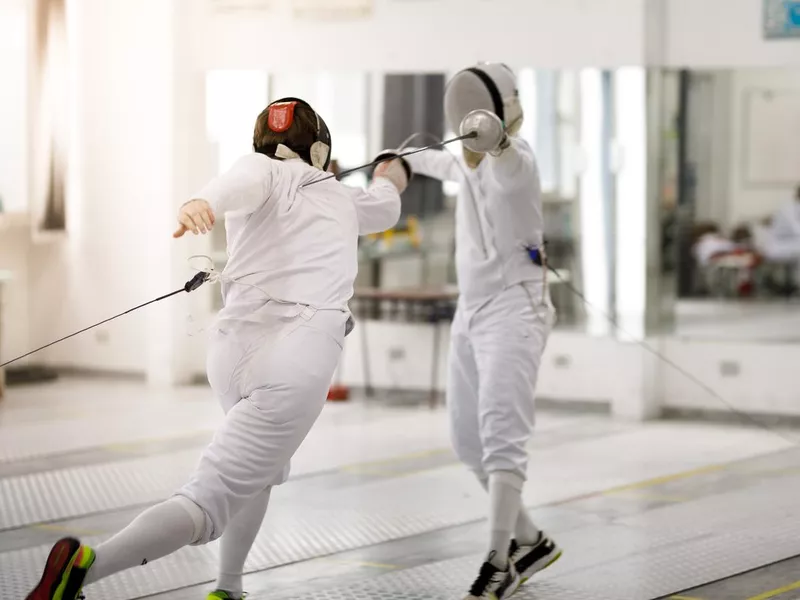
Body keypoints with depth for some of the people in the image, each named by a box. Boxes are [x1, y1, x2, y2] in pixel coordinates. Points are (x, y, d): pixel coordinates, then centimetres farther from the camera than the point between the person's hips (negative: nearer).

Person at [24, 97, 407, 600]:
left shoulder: (264, 171, 14)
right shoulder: (342, 198, 21)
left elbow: (242, 184, -14)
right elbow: (384, 210, 47)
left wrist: (201, 204, -36)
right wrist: (390, 182, 70)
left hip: (235, 351, 3)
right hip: (298, 364, -3)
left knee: (261, 465, 35)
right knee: (206, 509, -12)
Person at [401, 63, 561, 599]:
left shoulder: (515, 159, -16)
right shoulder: (473, 159, 10)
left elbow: (504, 162, -43)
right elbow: (449, 164, 36)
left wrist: (495, 139, -67)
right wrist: (409, 156, 56)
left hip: (513, 309, -9)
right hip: (473, 309, 9)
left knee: (501, 435, -21)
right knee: (469, 439, 11)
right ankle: (529, 541, 24)